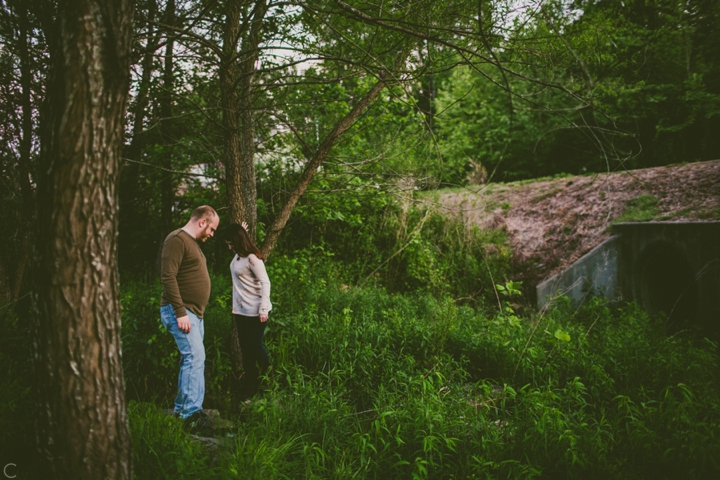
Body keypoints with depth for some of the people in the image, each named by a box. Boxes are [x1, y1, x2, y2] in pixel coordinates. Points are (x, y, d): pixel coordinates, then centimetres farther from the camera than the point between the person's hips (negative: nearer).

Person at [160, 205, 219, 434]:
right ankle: (193, 413, -15)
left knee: (191, 359, 11)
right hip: (181, 312, -10)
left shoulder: (193, 243, 19)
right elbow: (168, 276, -21)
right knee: (195, 357, -16)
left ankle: (182, 410, 19)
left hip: (194, 313, 10)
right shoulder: (177, 239, -12)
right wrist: (181, 312, -25)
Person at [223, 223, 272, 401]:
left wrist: (263, 309, -22)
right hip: (240, 311, 8)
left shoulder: (252, 259, -17)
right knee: (246, 348, 12)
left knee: (256, 346, 0)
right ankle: (249, 389, 21)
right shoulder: (237, 256, 7)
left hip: (254, 311, -8)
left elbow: (265, 283, -18)